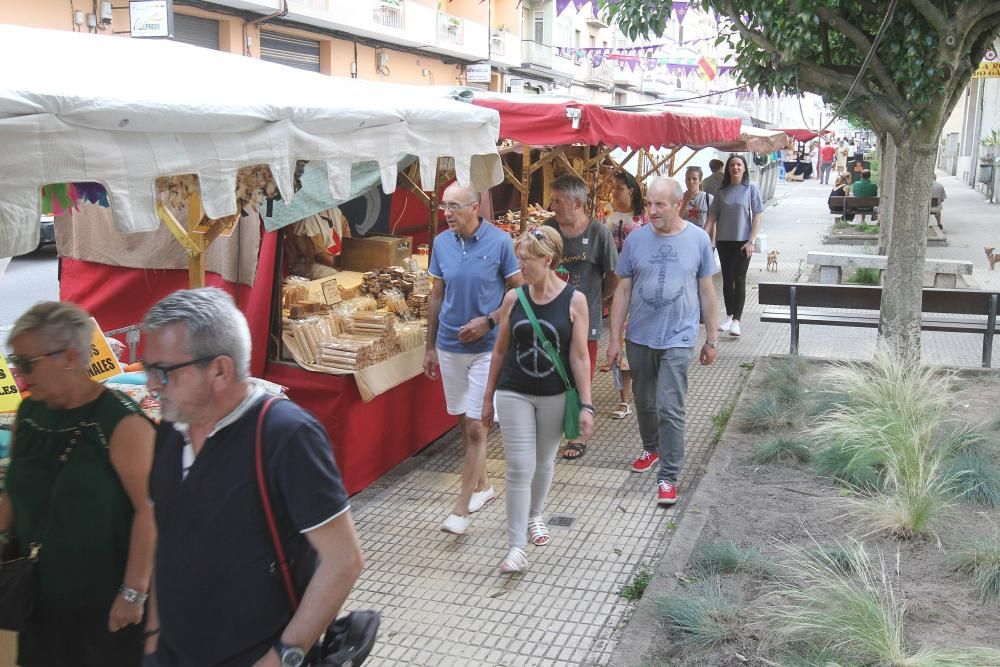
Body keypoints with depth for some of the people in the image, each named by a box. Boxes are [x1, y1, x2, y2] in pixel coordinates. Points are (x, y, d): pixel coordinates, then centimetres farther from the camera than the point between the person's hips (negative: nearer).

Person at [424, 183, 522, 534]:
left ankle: (460, 509, 0)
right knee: (464, 421, 15)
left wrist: (488, 321, -18)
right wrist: (430, 346, 11)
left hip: (486, 347, -5)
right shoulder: (441, 243, 2)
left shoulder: (500, 242, -11)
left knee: (475, 427, -5)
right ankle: (482, 484, 34)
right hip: (449, 347, 5)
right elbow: (437, 296, 10)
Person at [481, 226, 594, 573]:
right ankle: (516, 547, 1)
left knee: (543, 462, 17)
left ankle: (535, 516, 43)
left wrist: (586, 405, -8)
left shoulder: (574, 300, -8)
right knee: (519, 468, -4)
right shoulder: (513, 298, -3)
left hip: (555, 395, 0)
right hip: (514, 393, 0)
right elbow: (500, 350, 6)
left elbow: (580, 356, -6)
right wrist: (488, 397, 9)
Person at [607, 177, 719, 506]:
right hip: (639, 338, 3)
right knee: (644, 402, 18)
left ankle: (668, 476, 4)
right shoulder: (636, 240, -2)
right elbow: (623, 290, 3)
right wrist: (615, 338, 1)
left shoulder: (698, 239, -4)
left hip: (677, 339, -3)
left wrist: (711, 340, 5)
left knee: (670, 409, -6)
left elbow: (706, 291, 3)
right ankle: (651, 448, 43)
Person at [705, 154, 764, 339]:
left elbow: (757, 217, -5)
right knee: (727, 279, 11)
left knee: (739, 279, -7)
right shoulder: (723, 191, 7)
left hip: (743, 241, -4)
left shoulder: (751, 188, -3)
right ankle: (729, 316, 23)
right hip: (723, 240, 4)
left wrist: (751, 241, -12)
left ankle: (736, 321, -6)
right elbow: (713, 216, 7)